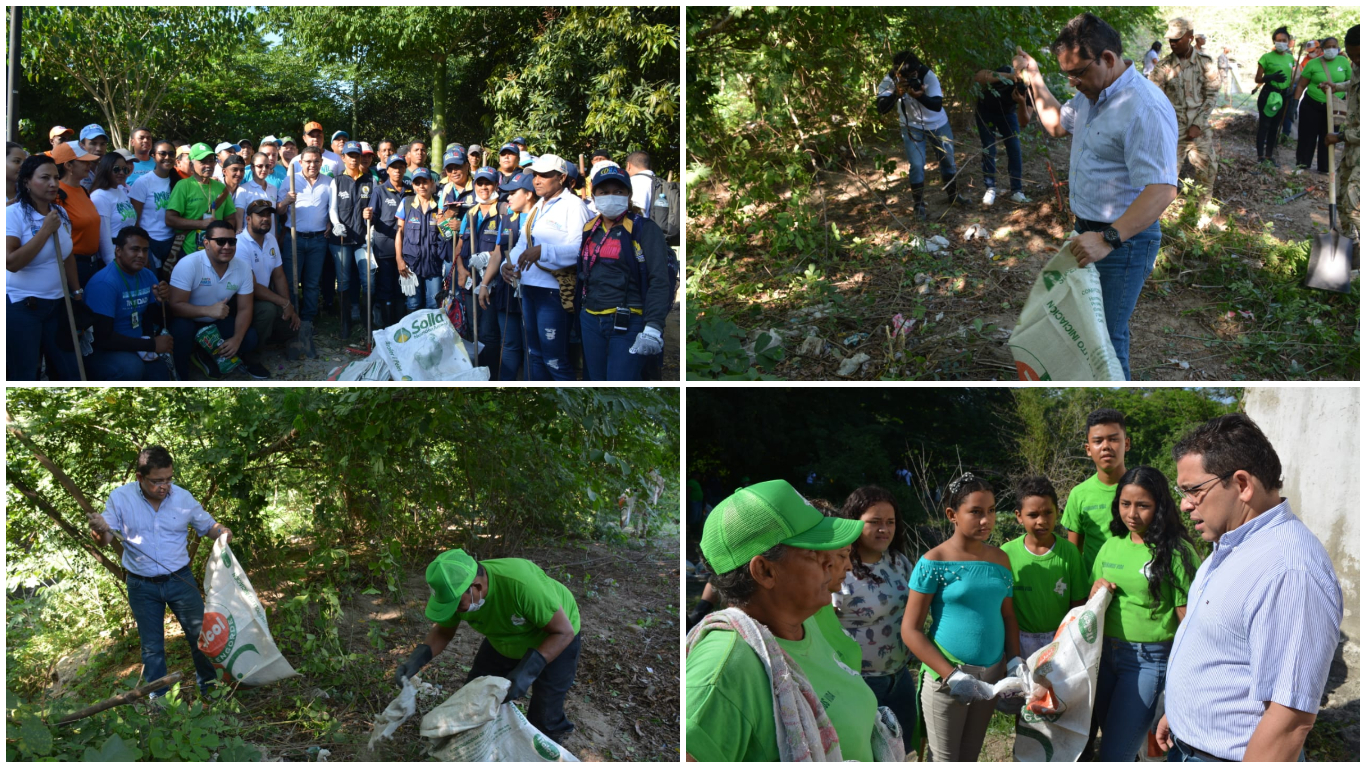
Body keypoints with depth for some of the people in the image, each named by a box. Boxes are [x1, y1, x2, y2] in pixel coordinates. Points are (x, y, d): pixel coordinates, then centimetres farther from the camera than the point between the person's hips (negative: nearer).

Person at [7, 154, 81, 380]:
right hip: (20, 306, -6)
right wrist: (46, 230, -21)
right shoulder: (13, 214, -14)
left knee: (69, 372, 10)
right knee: (24, 376, 1)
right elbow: (11, 262, -25)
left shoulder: (61, 213, 6)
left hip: (57, 304, 6)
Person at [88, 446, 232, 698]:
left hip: (180, 580, 1)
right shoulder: (121, 498, -11)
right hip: (142, 587, 0)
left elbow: (207, 525, 6)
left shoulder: (183, 498, -8)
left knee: (200, 634, 7)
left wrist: (221, 532, -19)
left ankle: (210, 686, 28)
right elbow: (106, 539, -6)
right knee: (152, 648, 12)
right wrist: (100, 531, -32)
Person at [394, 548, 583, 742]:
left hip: (555, 640, -5)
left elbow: (564, 631, -33)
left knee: (544, 719, -5)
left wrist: (528, 670, -43)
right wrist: (417, 658, -23)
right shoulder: (455, 588, -25)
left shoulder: (521, 583, -43)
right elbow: (443, 632, -5)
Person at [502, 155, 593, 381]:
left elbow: (578, 249, -22)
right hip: (530, 286, 9)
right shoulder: (537, 207, 19)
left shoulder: (573, 205, -9)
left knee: (554, 359, -8)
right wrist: (508, 263, 4)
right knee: (534, 354, 16)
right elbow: (523, 243, 23)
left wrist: (542, 251, -30)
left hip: (554, 289, -9)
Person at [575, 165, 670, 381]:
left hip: (627, 323, -6)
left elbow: (659, 280, -13)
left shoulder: (644, 229, -6)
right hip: (591, 321, 6)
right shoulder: (589, 230, 12)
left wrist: (653, 327, -23)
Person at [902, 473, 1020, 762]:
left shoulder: (1000, 559, 4)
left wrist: (1015, 660, -3)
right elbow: (910, 630, -12)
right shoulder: (934, 562, -12)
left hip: (991, 677, 5)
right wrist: (951, 675, -19)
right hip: (946, 677, -5)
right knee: (946, 761, 2)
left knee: (970, 758, 16)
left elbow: (1008, 616, 14)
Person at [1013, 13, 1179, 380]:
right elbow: (1058, 124, 30)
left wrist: (1109, 239, -42)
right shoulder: (1091, 95, 7)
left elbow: (1162, 189, -34)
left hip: (1124, 240, -10)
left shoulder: (1145, 108, -26)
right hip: (1089, 231, 10)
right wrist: (1035, 81, 16)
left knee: (1106, 337, -6)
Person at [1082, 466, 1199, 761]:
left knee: (1114, 756, -7)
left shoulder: (1176, 551, -10)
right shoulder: (1112, 545, 8)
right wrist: (1096, 591, -3)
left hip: (1149, 660, -6)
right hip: (1106, 654, 6)